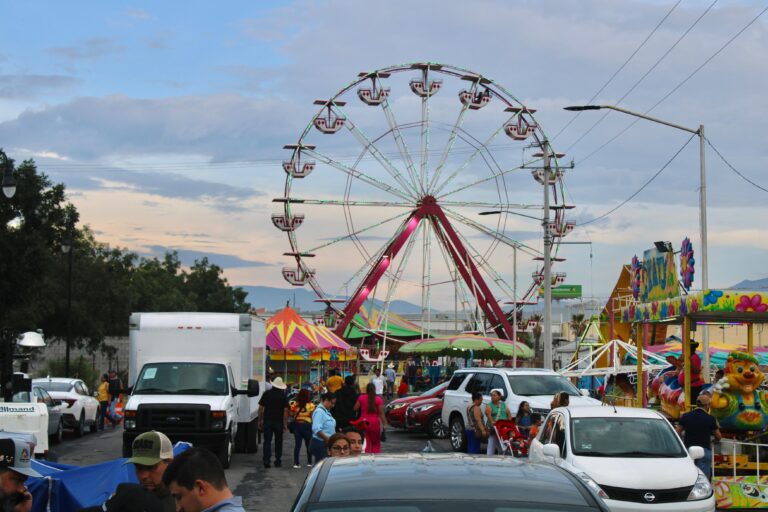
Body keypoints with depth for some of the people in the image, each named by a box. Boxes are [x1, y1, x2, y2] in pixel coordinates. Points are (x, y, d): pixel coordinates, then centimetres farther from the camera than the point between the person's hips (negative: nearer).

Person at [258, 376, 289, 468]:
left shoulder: (266, 394, 2)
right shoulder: (283, 396, -1)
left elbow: (261, 408, 2)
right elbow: (285, 410, -6)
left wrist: (260, 421, 9)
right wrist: (285, 424, -3)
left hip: (267, 421, 0)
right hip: (279, 422, 0)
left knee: (267, 441, 2)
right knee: (278, 442, 11)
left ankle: (267, 461, -7)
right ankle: (278, 461, 14)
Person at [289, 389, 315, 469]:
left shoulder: (295, 405, -4)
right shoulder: (311, 405, -12)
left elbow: (292, 414, 0)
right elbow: (313, 416, -13)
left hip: (297, 425, 2)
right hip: (307, 425, -2)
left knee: (297, 444, 4)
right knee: (308, 444, 13)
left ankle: (296, 463, -2)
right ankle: (309, 462, 21)